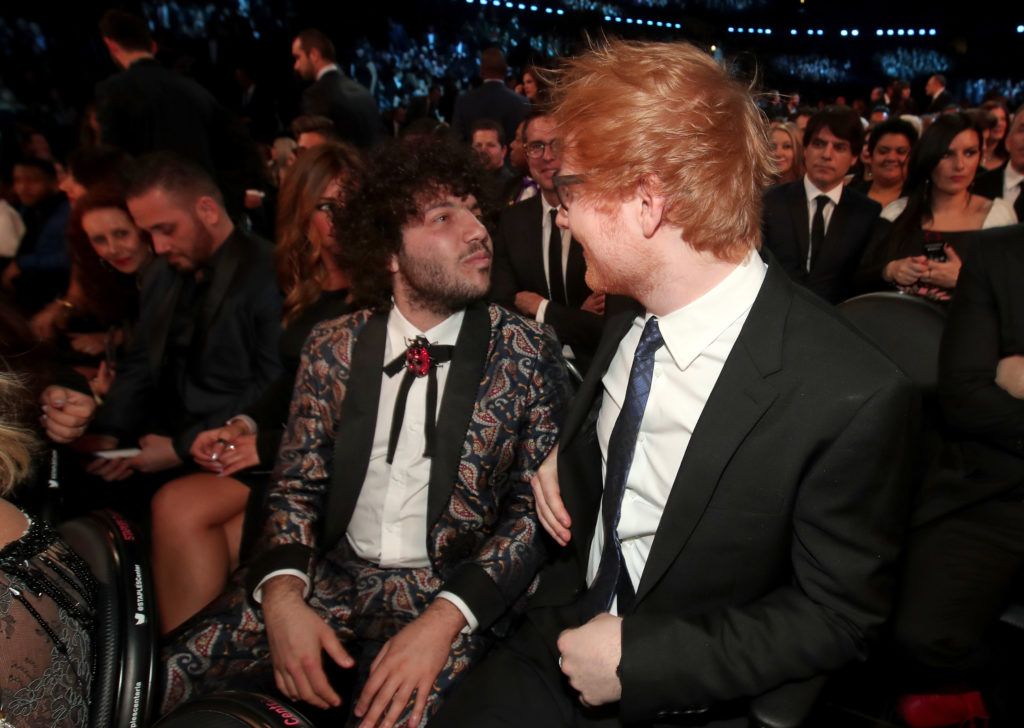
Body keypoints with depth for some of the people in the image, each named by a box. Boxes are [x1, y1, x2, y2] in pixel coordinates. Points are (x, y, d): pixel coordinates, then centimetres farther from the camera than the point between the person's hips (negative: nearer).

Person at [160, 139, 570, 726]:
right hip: (330, 581, 3)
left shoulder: (527, 352, -6)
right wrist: (283, 598, -12)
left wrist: (443, 618, -18)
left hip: (456, 592, -2)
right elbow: (296, 487, 6)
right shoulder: (334, 347, 2)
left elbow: (536, 511, -6)